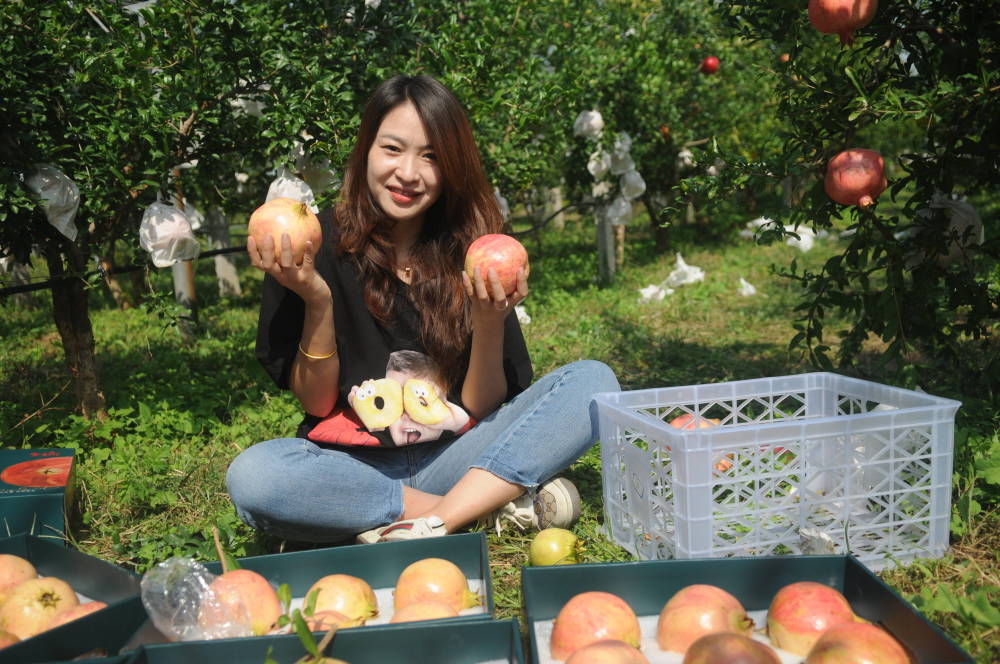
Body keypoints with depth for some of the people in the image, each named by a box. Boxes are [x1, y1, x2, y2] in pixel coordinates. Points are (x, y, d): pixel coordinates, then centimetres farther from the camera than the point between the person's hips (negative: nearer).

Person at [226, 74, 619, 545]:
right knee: (251, 476, -32)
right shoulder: (316, 246, -6)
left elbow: (481, 409, -2)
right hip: (353, 466, -1)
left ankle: (434, 525, -24)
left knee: (593, 380, -14)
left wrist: (490, 324, -19)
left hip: (452, 457, 2)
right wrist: (317, 302, -19)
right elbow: (317, 405, -4)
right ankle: (500, 505, -21)